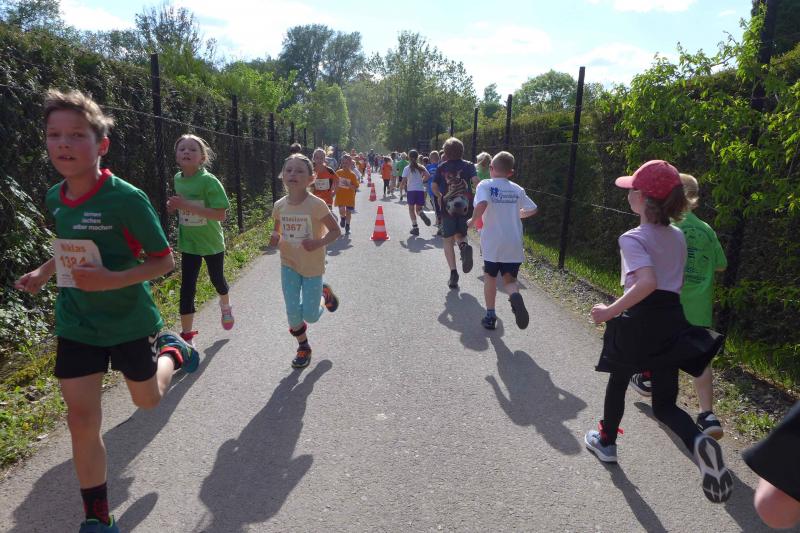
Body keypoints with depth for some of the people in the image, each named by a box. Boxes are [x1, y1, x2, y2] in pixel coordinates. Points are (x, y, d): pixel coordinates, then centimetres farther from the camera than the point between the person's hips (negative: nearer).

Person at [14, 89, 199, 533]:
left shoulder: (127, 198, -21)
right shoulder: (55, 198, -2)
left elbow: (164, 260, -17)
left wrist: (113, 280, -30)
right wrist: (43, 273, 0)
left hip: (129, 320, -4)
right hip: (75, 324, 4)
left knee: (148, 400, 18)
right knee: (81, 421, 4)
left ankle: (171, 349, 50)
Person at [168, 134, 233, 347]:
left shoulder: (209, 181, -21)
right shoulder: (178, 179, -2)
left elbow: (220, 214, -27)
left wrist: (188, 206, -32)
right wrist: (176, 206, -7)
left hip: (211, 241, -4)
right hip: (188, 242, 4)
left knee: (216, 278, 18)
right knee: (187, 287, 0)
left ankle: (225, 307, 51)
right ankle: (187, 336, 8)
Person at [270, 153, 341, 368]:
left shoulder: (316, 205, -20)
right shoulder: (280, 206, -6)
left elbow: (336, 231, -13)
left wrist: (318, 243, -30)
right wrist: (275, 238, -11)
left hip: (312, 266, -3)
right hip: (289, 264, 3)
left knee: (310, 316, 0)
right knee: (293, 314, 4)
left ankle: (324, 293, 33)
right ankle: (303, 347, 30)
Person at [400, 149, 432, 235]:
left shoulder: (407, 169, -3)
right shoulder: (421, 167, 6)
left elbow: (404, 181, -8)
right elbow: (428, 176, -5)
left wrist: (401, 187, 10)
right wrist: (421, 181, 11)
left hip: (411, 190, -2)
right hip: (421, 189, 3)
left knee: (411, 208, 9)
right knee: (418, 208, 14)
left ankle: (415, 226, 1)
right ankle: (422, 214, -23)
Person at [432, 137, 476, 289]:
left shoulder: (442, 167, 2)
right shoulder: (468, 165, 2)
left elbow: (434, 187, -2)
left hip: (448, 207, -1)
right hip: (465, 206, 1)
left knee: (448, 240, 6)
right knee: (460, 235, 20)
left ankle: (453, 272, -3)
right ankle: (464, 246, -17)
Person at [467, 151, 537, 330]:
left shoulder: (485, 185, -5)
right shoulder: (517, 189, 9)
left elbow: (482, 204, -24)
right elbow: (532, 210, 16)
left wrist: (473, 221, -8)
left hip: (493, 243, -2)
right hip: (514, 244, 2)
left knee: (490, 277, 17)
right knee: (509, 278, 12)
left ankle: (490, 316, 20)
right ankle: (515, 296, -21)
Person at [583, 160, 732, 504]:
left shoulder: (633, 238, -14)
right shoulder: (678, 237, 9)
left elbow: (647, 283, -29)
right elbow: (678, 283, 17)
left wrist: (610, 312, -23)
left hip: (638, 321, -6)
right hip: (672, 321, 6)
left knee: (618, 382, 20)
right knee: (665, 404, 12)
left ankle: (606, 441, 40)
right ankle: (698, 442, -18)